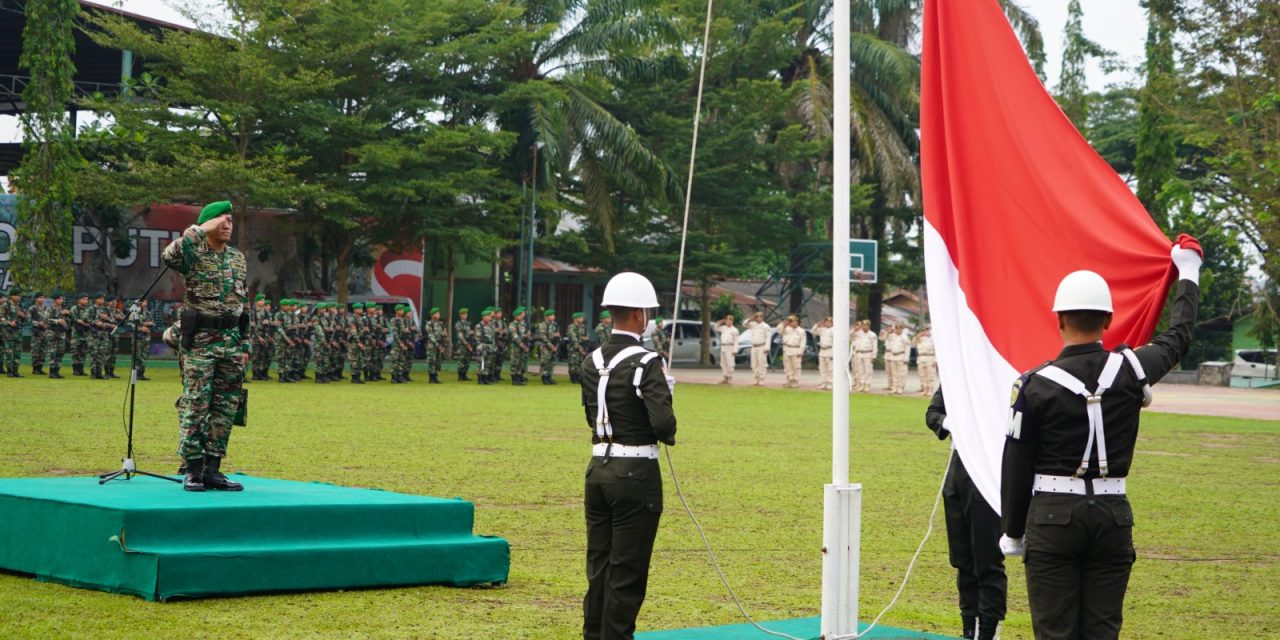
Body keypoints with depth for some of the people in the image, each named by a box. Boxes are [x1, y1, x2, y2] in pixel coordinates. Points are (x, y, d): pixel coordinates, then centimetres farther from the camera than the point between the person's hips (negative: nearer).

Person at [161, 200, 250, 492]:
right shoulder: (194, 254, -4)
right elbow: (169, 256, -29)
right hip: (200, 340, -6)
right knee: (196, 405, -4)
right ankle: (193, 471, 0)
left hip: (231, 340, 6)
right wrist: (200, 230, -24)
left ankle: (213, 469, 12)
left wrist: (245, 344, 12)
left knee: (226, 407, 6)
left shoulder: (239, 258, 13)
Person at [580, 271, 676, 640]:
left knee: (598, 564, 16)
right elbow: (664, 422, -23)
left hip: (598, 468, 7)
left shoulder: (593, 362, 5)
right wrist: (668, 437, -1)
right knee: (627, 571, 1)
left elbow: (591, 416, 10)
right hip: (636, 472, -7)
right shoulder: (646, 363, -16)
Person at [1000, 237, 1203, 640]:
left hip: (1053, 516, -3)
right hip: (1112, 517, 3)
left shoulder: (1036, 384, -8)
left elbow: (1017, 466, -3)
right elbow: (1178, 337, 19)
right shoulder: (1130, 370, -2)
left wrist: (1012, 532, 9)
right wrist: (1188, 272, 34)